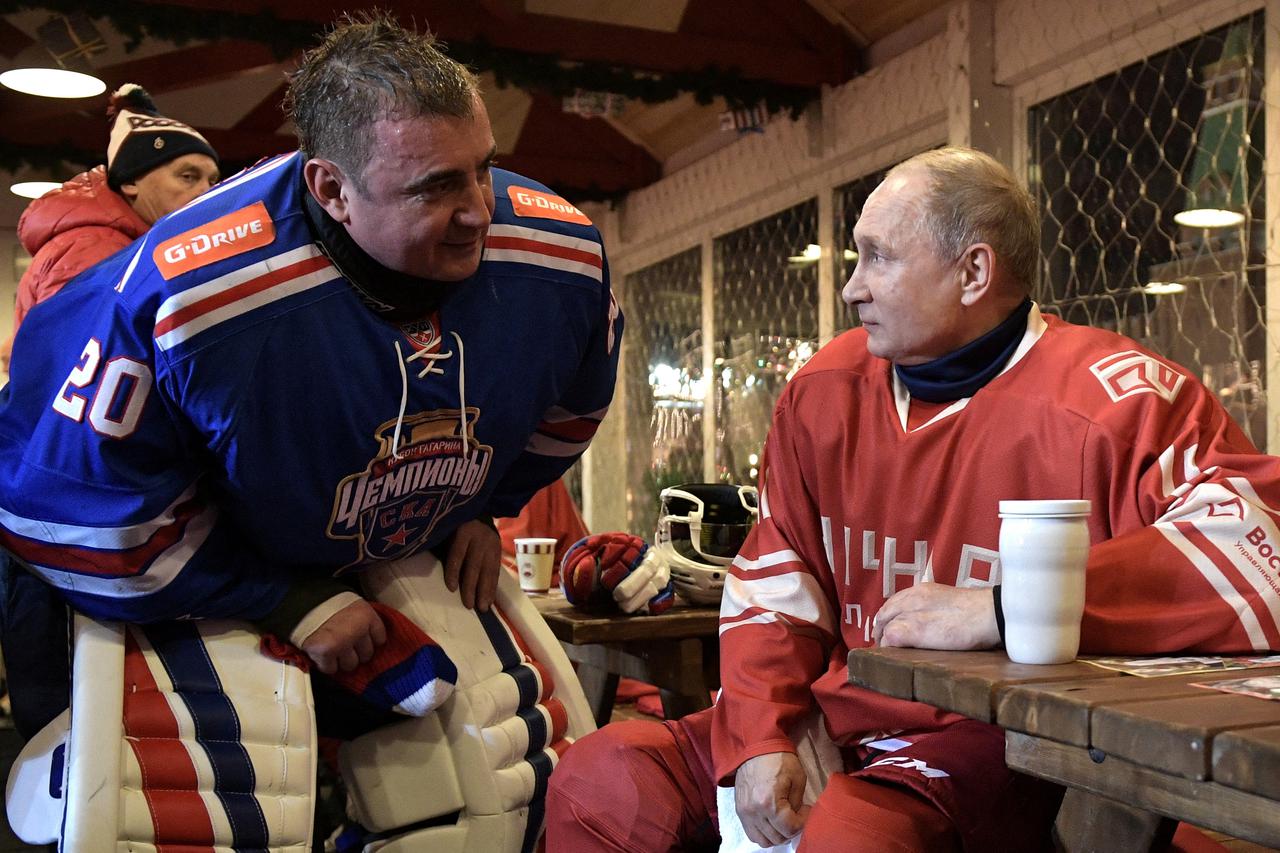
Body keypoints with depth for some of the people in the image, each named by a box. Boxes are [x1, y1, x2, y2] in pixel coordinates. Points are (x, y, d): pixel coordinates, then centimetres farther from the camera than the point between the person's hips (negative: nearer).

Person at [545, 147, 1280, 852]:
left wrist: (1000, 609, -30)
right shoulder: (826, 391, 5)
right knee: (596, 778, -2)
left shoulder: (1113, 402, -13)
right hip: (829, 722, 6)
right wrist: (759, 740, -7)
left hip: (998, 744, -5)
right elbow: (773, 588, 8)